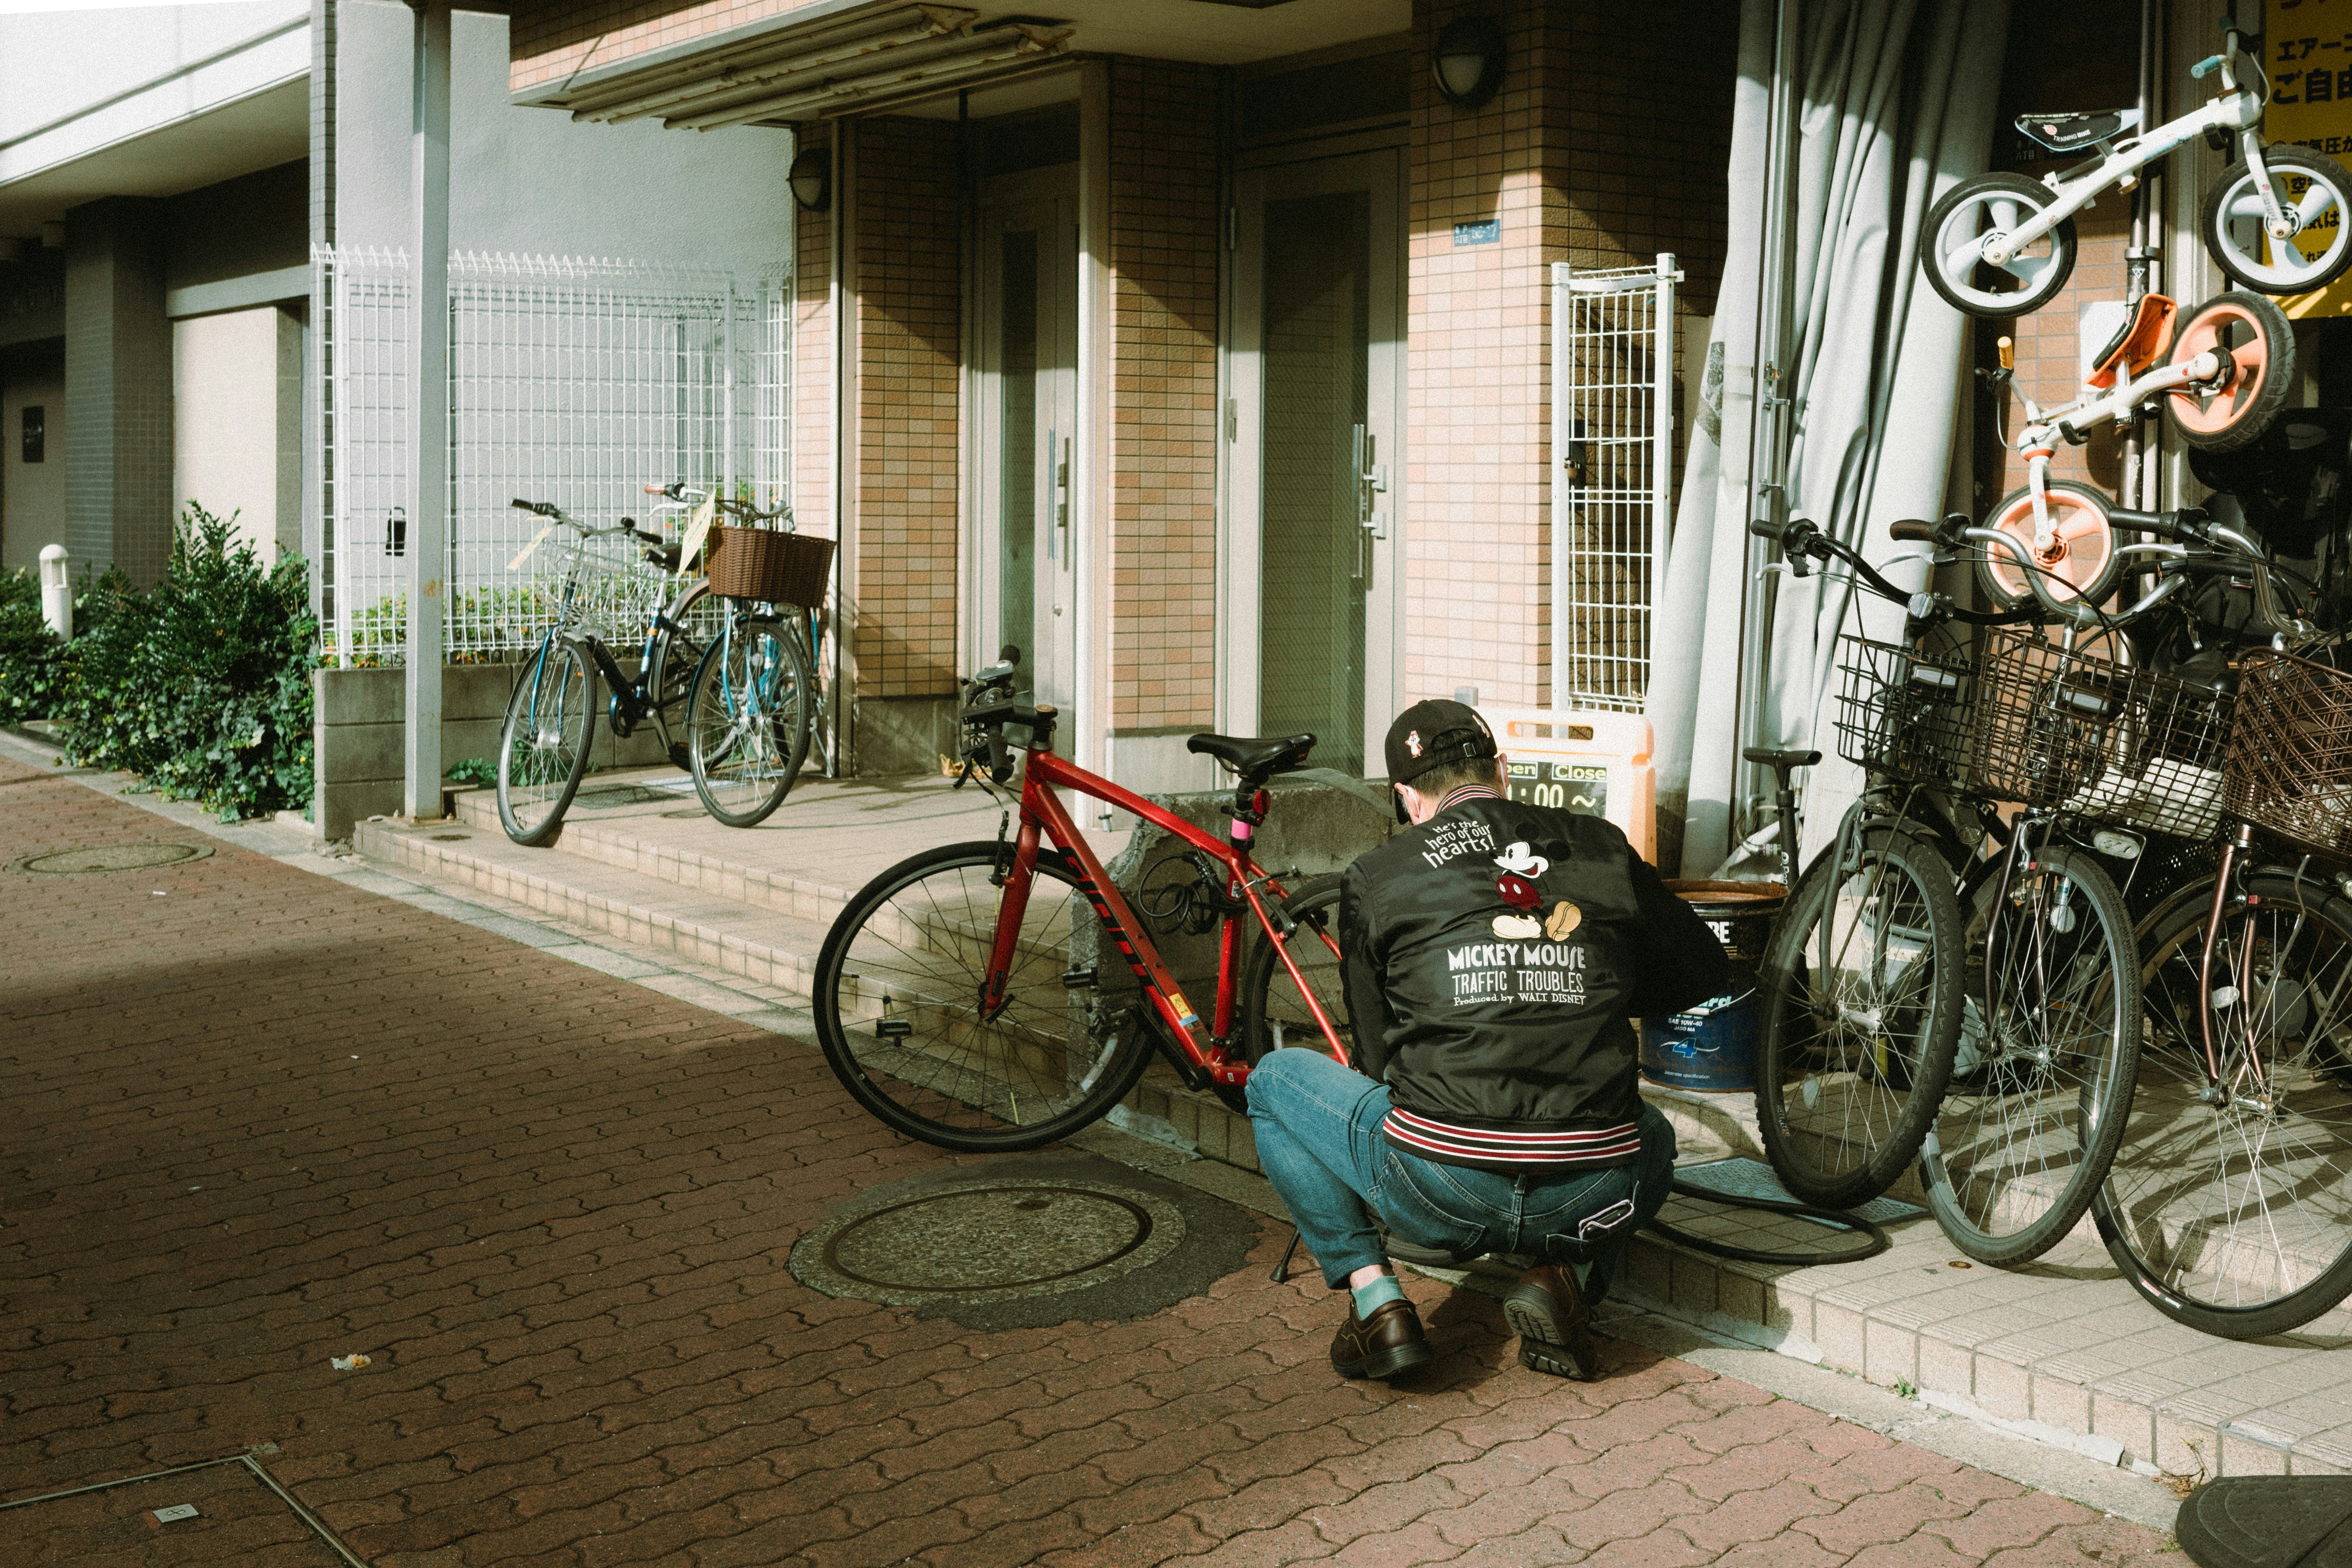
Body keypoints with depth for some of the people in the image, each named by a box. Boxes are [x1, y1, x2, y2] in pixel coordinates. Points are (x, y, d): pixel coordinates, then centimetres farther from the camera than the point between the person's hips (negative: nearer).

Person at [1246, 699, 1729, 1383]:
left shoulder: (1377, 876, 6)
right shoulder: (1603, 849, 11)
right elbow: (1704, 971, 24)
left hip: (1439, 1194, -2)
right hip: (1592, 1202, 2)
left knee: (1276, 1078, 24)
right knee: (1652, 1135, 39)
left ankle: (1373, 1298, 9)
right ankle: (1567, 1276, 9)